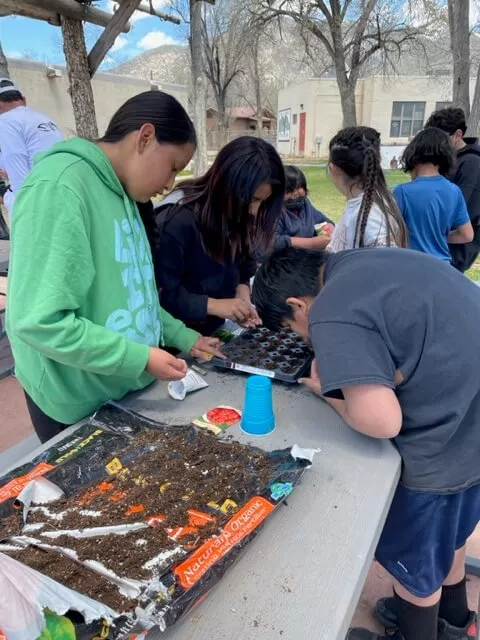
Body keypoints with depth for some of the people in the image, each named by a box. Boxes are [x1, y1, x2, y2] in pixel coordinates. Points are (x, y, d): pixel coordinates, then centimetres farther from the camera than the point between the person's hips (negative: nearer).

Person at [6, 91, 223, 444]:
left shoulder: (122, 194, 6)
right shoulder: (59, 187, -23)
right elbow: (40, 321, -28)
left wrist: (183, 337, 8)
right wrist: (140, 357, -24)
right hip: (78, 405, -8)